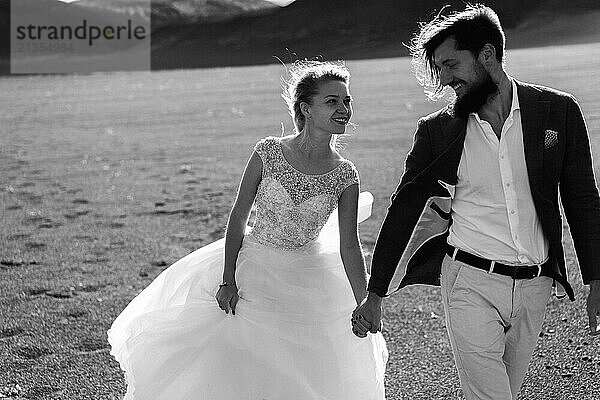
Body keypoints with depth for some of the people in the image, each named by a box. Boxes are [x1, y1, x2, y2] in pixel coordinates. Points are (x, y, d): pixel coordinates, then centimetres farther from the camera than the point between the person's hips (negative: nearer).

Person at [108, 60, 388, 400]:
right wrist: (227, 280, -11)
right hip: (252, 268, -1)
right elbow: (238, 217, -7)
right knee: (228, 367, 5)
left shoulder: (345, 175, -9)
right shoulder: (268, 152, -13)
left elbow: (349, 247, -6)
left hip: (306, 281, 1)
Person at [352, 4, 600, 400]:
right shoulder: (437, 130, -2)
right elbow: (403, 211, 4)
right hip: (471, 282, -2)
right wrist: (375, 296, 5)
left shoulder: (559, 111, -1)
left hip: (534, 288, 2)